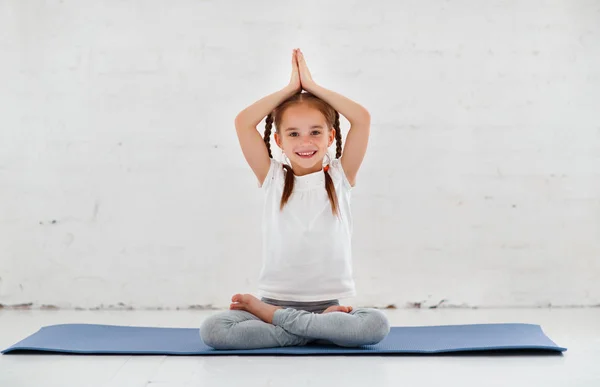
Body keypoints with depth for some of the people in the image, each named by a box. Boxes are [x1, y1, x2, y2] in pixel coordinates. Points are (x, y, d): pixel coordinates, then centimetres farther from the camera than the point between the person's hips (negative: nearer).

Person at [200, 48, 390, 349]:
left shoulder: (340, 177, 5)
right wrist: (291, 87, 2)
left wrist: (311, 85, 2)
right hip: (276, 299, 0)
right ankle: (320, 329, -17)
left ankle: (268, 314, -17)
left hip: (330, 304, 0)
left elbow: (362, 119, -6)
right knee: (212, 329, -26)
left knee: (377, 325, -31)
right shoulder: (272, 178, 5)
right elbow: (243, 122, -4)